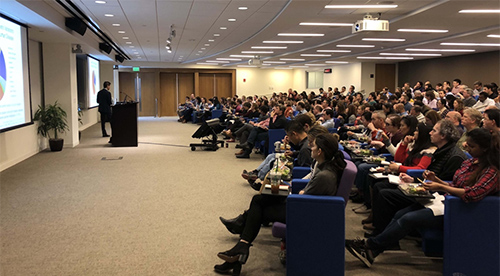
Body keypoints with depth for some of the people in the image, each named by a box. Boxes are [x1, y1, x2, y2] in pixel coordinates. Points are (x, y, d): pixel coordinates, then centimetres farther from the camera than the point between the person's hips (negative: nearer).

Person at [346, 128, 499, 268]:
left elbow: (473, 194, -27)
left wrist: (440, 187, -22)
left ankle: (371, 246, -15)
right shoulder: (469, 163, 13)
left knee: (409, 219, -22)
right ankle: (372, 250, -11)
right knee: (400, 214, -10)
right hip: (445, 200, 8)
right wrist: (436, 180, 1)